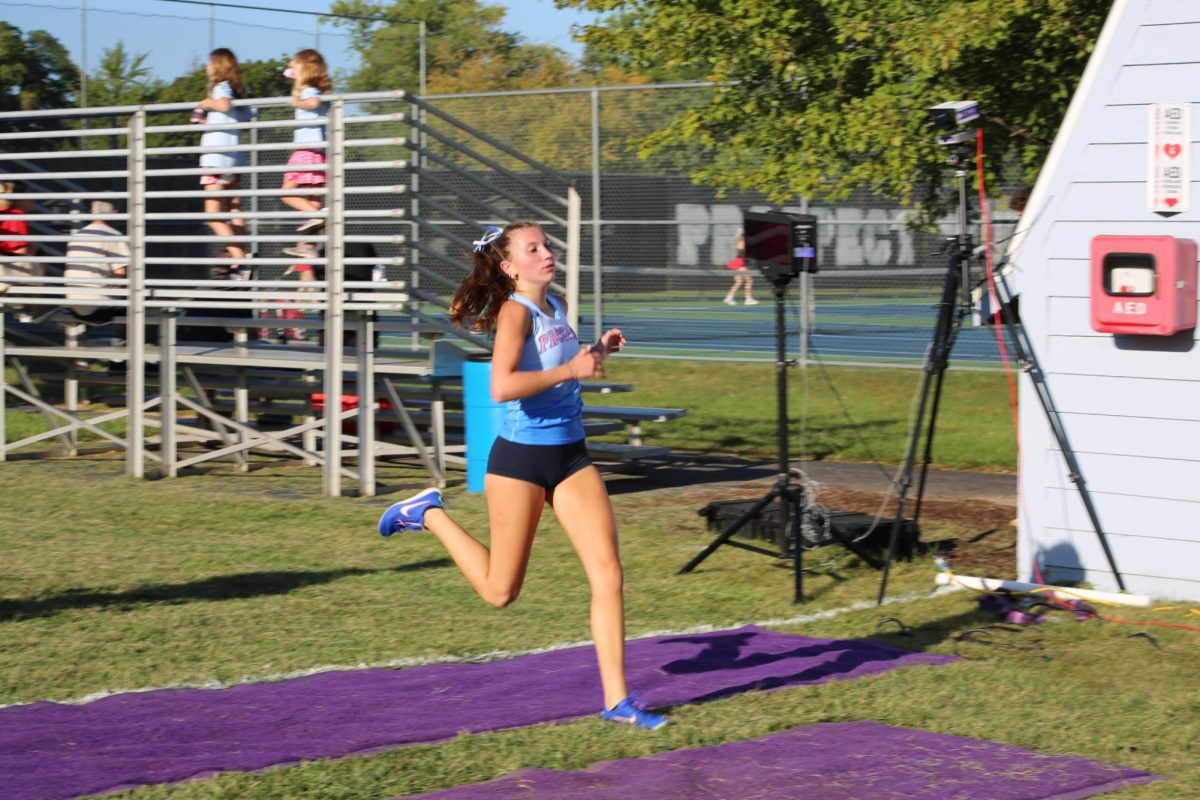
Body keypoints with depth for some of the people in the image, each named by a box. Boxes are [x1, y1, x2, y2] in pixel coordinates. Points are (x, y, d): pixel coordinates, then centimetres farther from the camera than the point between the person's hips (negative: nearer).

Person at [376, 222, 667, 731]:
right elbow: (502, 386, -31)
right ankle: (428, 514, 27)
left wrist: (597, 351, 13)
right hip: (520, 459, -7)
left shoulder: (556, 306, 9)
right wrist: (570, 369, -26)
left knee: (608, 572, -4)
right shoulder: (515, 311, -15)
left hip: (571, 457, 7)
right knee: (500, 591, 6)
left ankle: (617, 699, 0)